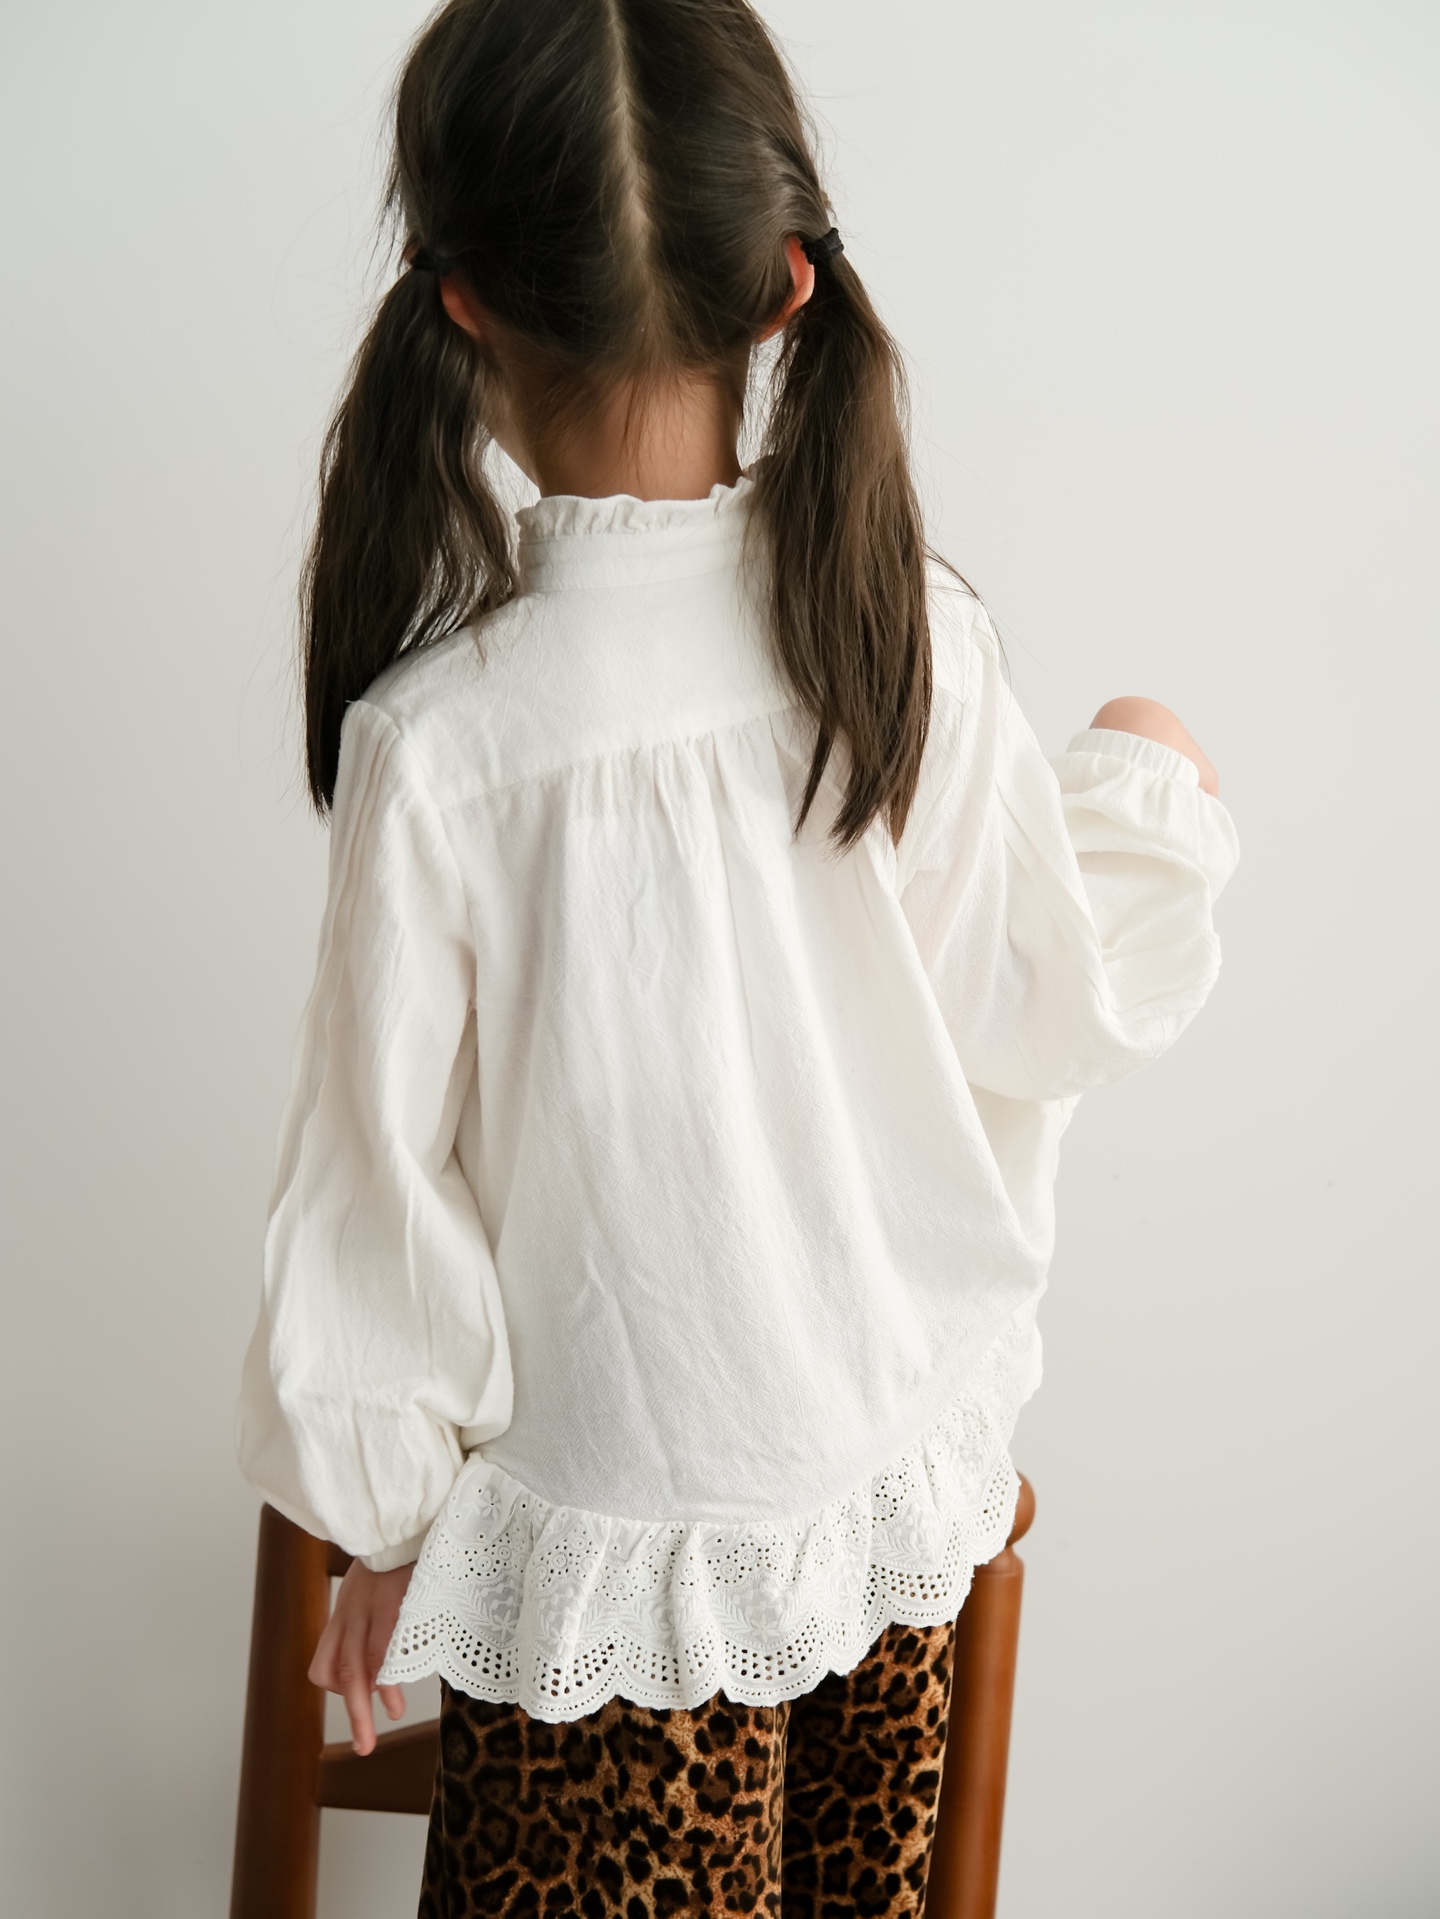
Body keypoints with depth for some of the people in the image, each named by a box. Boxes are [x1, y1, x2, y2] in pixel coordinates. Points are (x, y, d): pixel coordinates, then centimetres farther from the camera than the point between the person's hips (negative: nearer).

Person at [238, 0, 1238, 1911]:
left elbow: (387, 1169, -15)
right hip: (911, 1464, 4)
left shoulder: (441, 735, -25)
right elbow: (1056, 1014, -4)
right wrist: (1142, 794, 16)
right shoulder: (914, 629, -16)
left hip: (625, 1538, -4)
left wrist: (383, 1512, 2)